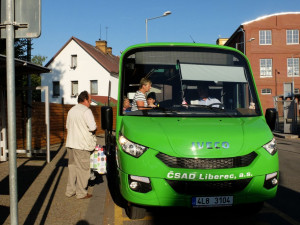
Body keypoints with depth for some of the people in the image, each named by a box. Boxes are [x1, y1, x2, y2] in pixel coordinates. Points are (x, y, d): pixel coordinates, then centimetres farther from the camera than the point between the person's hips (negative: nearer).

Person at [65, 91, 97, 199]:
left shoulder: (71, 110, 14)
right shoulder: (86, 111, -13)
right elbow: (93, 127, -20)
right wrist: (94, 129, 1)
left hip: (71, 143, 8)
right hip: (82, 145, -8)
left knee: (72, 166, 16)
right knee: (83, 168, 1)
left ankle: (70, 190, 22)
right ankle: (81, 193, 7)